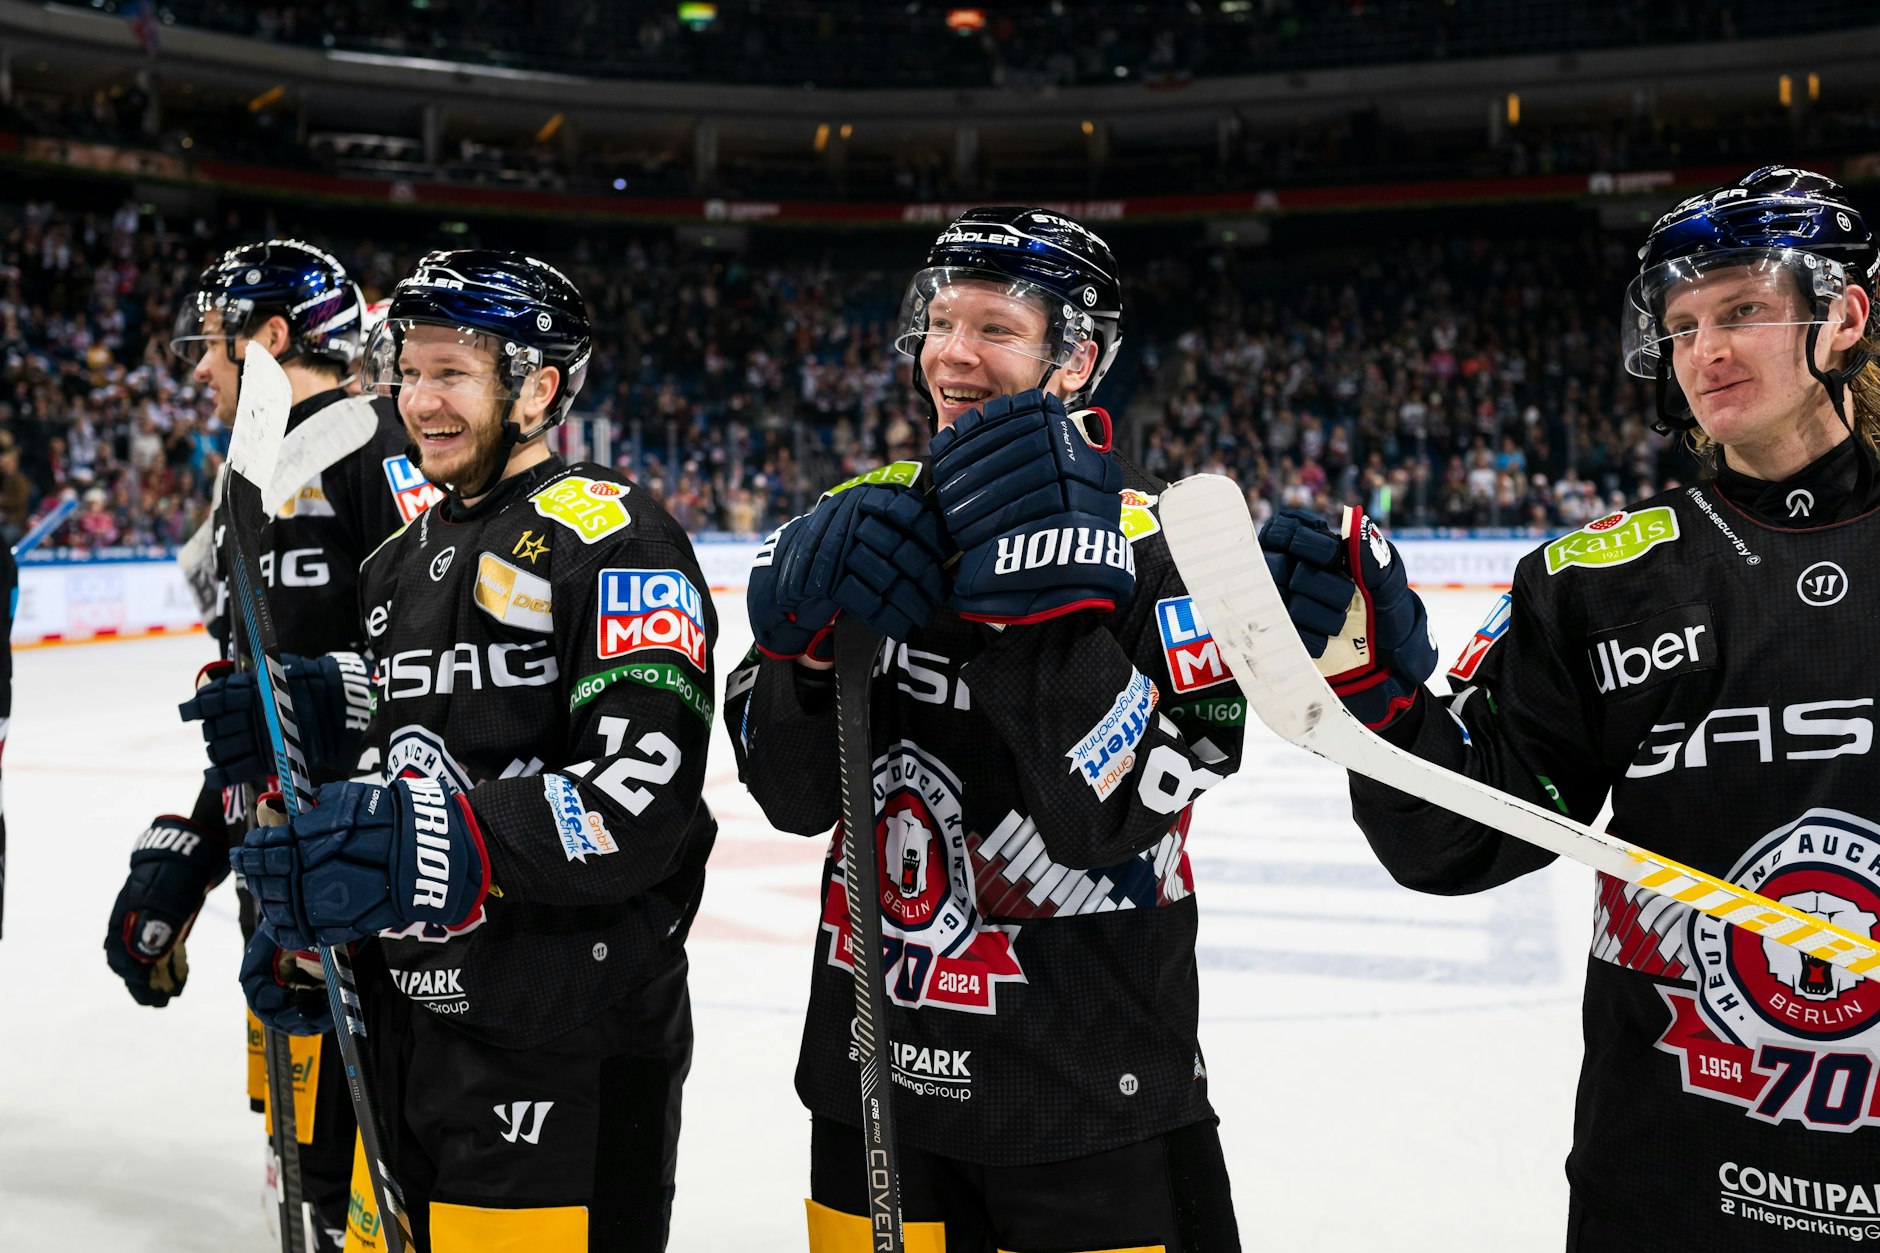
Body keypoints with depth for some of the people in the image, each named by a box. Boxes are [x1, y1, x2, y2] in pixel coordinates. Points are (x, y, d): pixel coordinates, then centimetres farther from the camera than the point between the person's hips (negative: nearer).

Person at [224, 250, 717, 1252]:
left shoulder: (608, 538, -12)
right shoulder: (400, 563, 16)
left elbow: (641, 795, -23)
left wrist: (450, 846, -33)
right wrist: (304, 920, 14)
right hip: (407, 1026, 8)